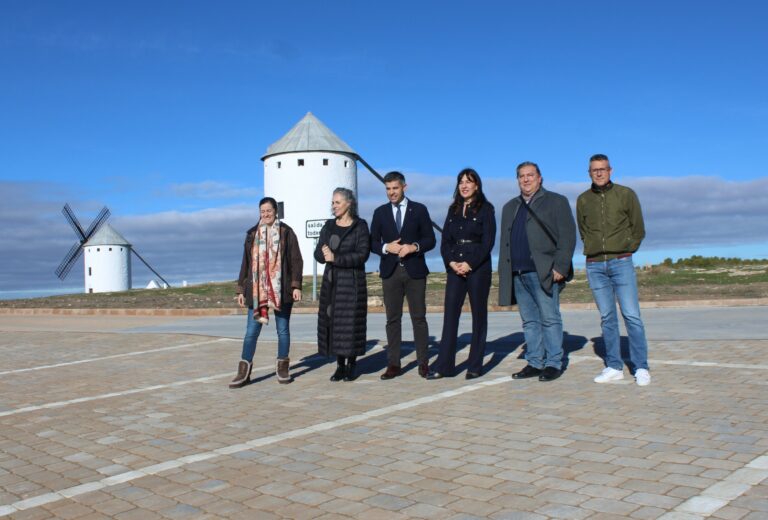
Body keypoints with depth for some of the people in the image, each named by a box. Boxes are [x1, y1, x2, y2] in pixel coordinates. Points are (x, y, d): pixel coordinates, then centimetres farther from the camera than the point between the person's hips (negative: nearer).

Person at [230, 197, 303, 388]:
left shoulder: (286, 232, 0)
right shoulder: (252, 234, 9)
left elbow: (296, 260, -2)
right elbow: (246, 263, 12)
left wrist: (296, 286, -10)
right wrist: (241, 289, 10)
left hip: (281, 290, -2)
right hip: (257, 290, 2)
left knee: (283, 329, 7)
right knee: (251, 331, -1)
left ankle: (283, 368, 18)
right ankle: (244, 372, 3)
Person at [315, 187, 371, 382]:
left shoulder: (360, 226, -4)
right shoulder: (329, 226, 10)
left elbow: (362, 255, -14)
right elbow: (318, 253, 3)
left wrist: (336, 258, -19)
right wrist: (325, 254, -20)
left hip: (352, 281, -4)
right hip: (331, 281, 5)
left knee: (351, 322, -2)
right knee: (332, 321, 3)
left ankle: (352, 365, 11)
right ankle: (340, 365, 13)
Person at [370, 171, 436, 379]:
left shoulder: (419, 209, 5)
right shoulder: (380, 212, 10)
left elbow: (430, 240, 3)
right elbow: (373, 243, 8)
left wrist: (414, 247, -15)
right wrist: (386, 247, -11)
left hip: (414, 270, -1)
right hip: (390, 271, 2)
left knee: (419, 317, 1)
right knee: (393, 319, 3)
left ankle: (423, 362, 8)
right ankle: (393, 364, 7)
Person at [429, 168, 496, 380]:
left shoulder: (485, 209, 0)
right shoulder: (453, 210, 14)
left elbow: (488, 242, -8)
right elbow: (445, 241, 10)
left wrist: (469, 264, -16)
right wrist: (452, 263, -7)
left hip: (478, 267, -4)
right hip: (455, 268, 4)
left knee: (479, 315, 2)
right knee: (450, 314, -1)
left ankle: (475, 366, 9)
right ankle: (444, 365, 1)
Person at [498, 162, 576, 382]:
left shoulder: (556, 201, 5)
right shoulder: (510, 207, 21)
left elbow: (567, 237, -4)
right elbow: (505, 242, 19)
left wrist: (560, 267, -14)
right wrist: (504, 274, 11)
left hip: (544, 273, -5)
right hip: (518, 275, 5)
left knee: (549, 319, -3)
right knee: (529, 321, 8)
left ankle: (553, 364, 3)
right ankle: (535, 363, 13)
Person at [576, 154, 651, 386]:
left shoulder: (626, 194, 3)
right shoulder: (583, 200, 9)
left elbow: (638, 229, 7)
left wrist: (625, 252, 2)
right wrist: (593, 250, 7)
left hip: (621, 262, -2)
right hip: (595, 265, 2)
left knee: (631, 315, -6)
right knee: (607, 318, 6)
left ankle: (641, 367, 0)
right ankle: (614, 367, 12)